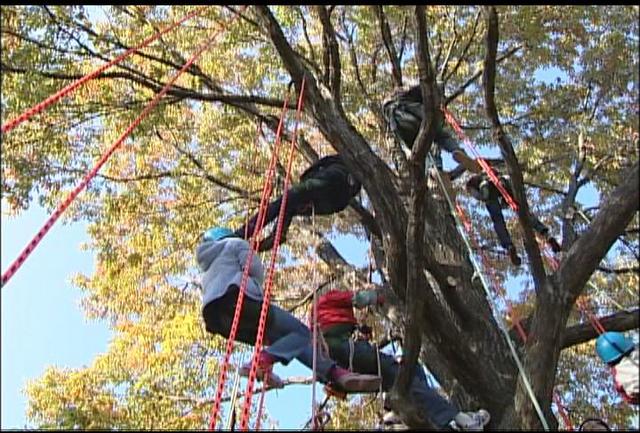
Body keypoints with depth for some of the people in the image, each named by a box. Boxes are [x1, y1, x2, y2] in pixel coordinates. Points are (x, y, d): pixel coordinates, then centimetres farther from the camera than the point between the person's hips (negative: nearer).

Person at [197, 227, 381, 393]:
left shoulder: (207, 270, 39)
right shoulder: (235, 244, 18)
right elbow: (256, 270, 4)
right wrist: (257, 289, 23)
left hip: (215, 318, 8)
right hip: (238, 300, -8)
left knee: (283, 338, 10)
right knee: (301, 332, -6)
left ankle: (335, 373, -5)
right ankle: (262, 360, -32)